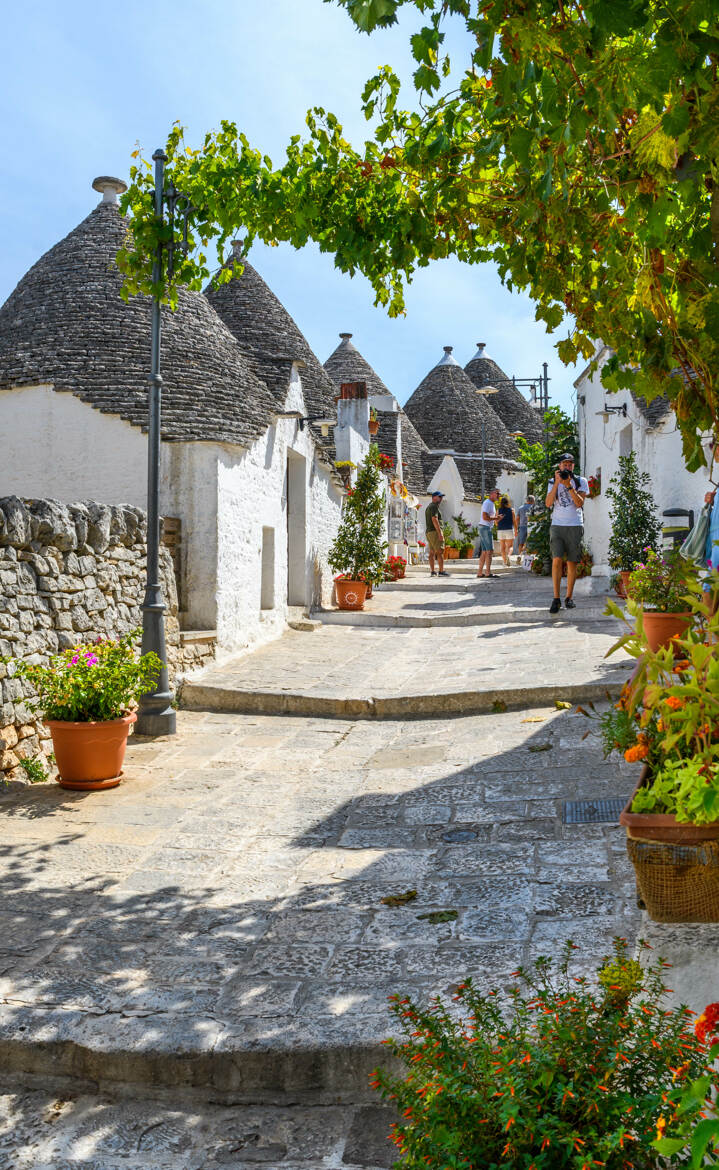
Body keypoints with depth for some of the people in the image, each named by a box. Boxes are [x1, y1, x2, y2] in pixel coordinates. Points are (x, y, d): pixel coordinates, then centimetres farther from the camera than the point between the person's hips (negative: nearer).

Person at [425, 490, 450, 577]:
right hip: (435, 531, -10)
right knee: (440, 551, -12)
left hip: (429, 532, 10)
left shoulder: (428, 507, 21)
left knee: (432, 552, 6)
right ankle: (441, 571, -18)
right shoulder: (434, 506, -10)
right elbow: (434, 519, -20)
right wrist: (440, 533, -23)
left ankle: (432, 571, 4)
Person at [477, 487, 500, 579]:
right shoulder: (487, 503, -12)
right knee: (490, 551, -11)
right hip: (485, 528, -10)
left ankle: (480, 572, 9)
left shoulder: (491, 504, 20)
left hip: (487, 528, 10)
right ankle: (488, 572, -13)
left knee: (484, 552, 8)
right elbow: (485, 517, -22)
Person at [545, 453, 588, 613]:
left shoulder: (581, 481, 7)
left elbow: (579, 503, -7)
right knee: (557, 560, -13)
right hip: (557, 525, 0)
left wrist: (569, 485, -15)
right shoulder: (552, 482, 10)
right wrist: (557, 483, -12)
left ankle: (569, 597, 11)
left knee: (572, 563, 2)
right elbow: (548, 503, -4)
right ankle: (556, 598, -11)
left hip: (575, 526, 0)